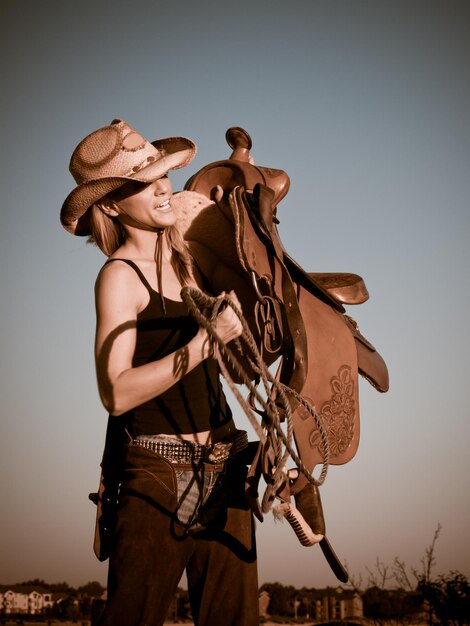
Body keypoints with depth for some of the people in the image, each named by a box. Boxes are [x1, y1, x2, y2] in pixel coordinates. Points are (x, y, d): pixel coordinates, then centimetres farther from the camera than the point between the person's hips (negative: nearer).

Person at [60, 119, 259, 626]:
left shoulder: (185, 251, 9)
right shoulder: (120, 276, -8)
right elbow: (116, 392, -20)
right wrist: (204, 342, -24)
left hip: (222, 469, 6)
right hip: (158, 470, -6)